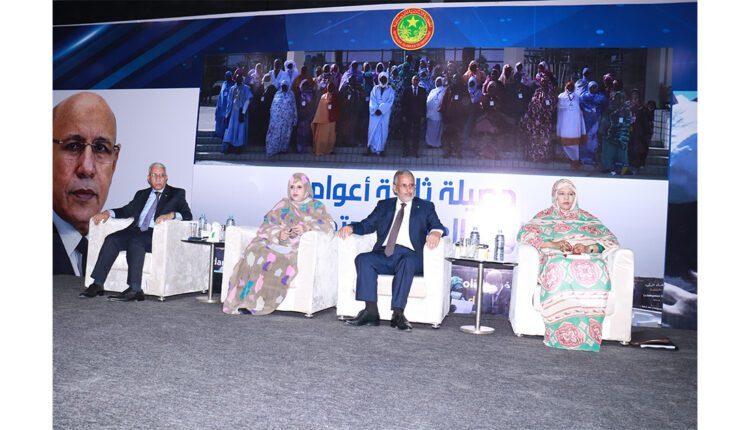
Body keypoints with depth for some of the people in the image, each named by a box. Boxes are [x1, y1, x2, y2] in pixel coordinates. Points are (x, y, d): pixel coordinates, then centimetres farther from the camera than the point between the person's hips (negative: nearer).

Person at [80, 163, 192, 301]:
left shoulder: (177, 194, 10)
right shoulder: (141, 194, 26)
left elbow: (188, 215, -3)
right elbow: (126, 211, 24)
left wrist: (171, 215, -23)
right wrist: (107, 213, 5)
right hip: (137, 232, 5)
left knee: (136, 241, -33)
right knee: (111, 239, -19)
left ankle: (135, 290, -36)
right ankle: (97, 285, -18)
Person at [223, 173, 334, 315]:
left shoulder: (316, 206, 17)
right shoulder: (283, 204, 23)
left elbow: (328, 224, -1)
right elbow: (267, 225, 12)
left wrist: (307, 227, -18)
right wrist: (278, 233, -10)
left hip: (296, 249, -2)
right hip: (275, 243, 2)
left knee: (282, 261, -35)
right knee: (255, 253, -30)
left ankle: (258, 303, -30)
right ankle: (243, 300, -28)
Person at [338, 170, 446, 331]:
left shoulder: (425, 207, 19)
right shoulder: (384, 205, 24)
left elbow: (438, 226, 6)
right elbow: (367, 225, 17)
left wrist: (436, 232, -20)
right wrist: (350, 227, -5)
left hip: (409, 254, -2)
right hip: (384, 254, 3)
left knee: (408, 262, -36)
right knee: (363, 259, -26)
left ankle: (398, 313, -36)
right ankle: (371, 312, -30)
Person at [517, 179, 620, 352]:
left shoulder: (587, 218, 28)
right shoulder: (544, 216, 22)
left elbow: (611, 239, 14)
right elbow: (524, 233, 4)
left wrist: (588, 247, -8)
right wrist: (553, 244, -11)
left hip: (586, 259, 2)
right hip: (556, 258, -1)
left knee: (596, 270, -37)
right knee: (560, 269, -40)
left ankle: (586, 331, -37)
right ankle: (561, 332, -41)